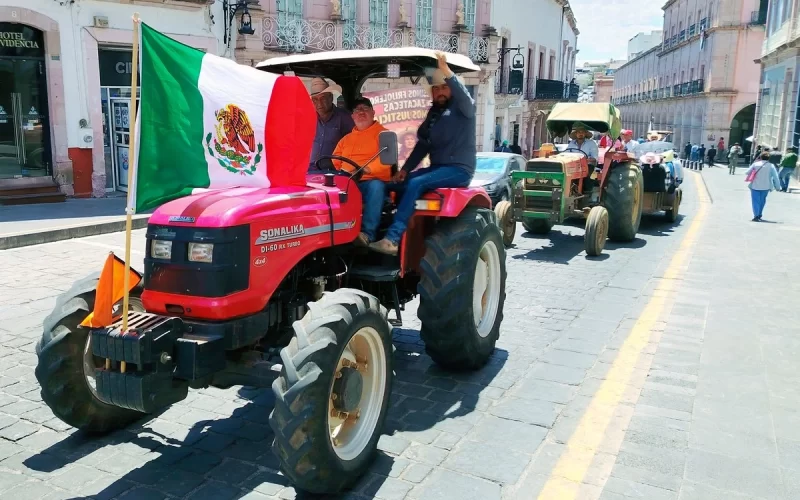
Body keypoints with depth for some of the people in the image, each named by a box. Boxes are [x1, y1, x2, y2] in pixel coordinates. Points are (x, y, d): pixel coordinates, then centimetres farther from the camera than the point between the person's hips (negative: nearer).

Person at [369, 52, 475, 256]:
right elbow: (423, 144, 17)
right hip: (437, 167, 7)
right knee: (396, 185, -11)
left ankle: (392, 239, -35)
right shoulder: (433, 113, 18)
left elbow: (464, 95, -25)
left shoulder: (463, 108, -1)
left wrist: (445, 70, -36)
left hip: (459, 169, -7)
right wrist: (405, 169, 4)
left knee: (416, 184, -30)